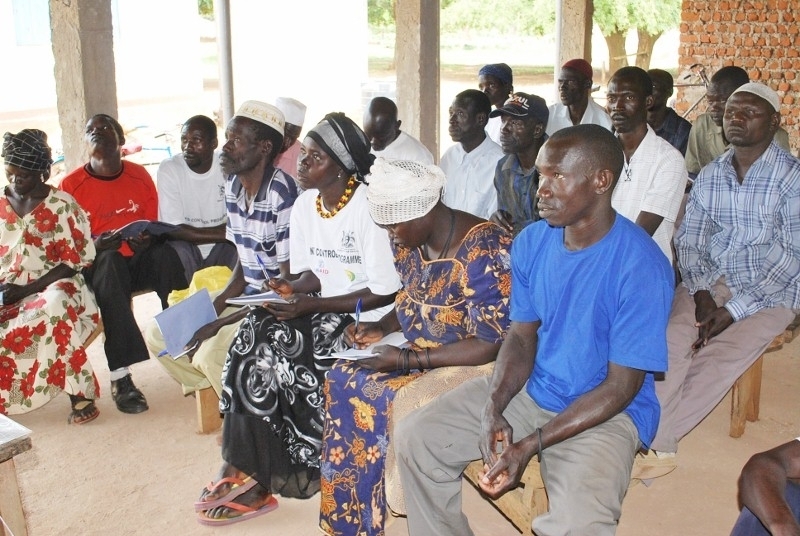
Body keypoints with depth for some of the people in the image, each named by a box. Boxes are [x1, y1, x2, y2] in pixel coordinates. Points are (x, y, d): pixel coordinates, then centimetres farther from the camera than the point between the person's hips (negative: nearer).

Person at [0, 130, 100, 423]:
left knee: (55, 310, -38)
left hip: (50, 286, -4)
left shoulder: (62, 205, -3)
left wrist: (27, 290, -16)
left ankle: (80, 394, -30)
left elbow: (72, 263, -6)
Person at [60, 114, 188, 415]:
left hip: (140, 260, 3)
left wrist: (145, 239, -17)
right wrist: (95, 244, -25)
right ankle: (120, 376, -42)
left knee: (165, 253, -30)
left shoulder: (139, 176, 7)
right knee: (109, 261, -37)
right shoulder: (71, 185, 0)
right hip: (97, 265, -2)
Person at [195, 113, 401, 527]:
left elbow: (386, 293, -18)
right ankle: (242, 467, -10)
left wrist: (311, 304, -22)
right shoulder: (304, 206, 5)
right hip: (318, 309, 7)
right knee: (255, 331, -19)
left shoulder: (369, 209, -16)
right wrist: (291, 288, -14)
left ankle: (252, 475, -6)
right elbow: (309, 275, 10)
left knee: (270, 353, -23)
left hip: (364, 318, -6)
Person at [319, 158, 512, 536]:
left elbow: (493, 346, -25)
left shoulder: (483, 253, -25)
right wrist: (382, 327, -3)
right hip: (417, 352, 8)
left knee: (376, 398, -23)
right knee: (342, 379, -9)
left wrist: (408, 359, -26)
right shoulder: (409, 241, 0)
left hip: (468, 366, -8)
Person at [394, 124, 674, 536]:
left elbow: (621, 386, -19)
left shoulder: (641, 265, -22)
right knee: (414, 437, -6)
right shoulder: (531, 242, -3)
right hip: (529, 392, 6)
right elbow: (522, 336, 4)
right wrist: (494, 407, -15)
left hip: (607, 412, -5)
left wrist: (530, 446, -25)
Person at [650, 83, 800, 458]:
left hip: (769, 293, -4)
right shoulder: (708, 177, 8)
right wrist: (701, 293, -11)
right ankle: (656, 444, -20)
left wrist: (734, 310, -18)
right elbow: (688, 239, 8)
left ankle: (654, 436, -15)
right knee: (673, 340, -23)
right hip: (710, 282, 4)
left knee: (717, 359, -26)